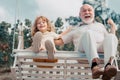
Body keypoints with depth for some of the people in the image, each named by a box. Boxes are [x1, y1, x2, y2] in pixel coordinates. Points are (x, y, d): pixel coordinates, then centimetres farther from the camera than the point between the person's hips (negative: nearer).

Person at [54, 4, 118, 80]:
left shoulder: (100, 25, 40)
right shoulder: (76, 29, 35)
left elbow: (109, 38, 30)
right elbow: (59, 41, 28)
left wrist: (113, 26, 23)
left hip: (101, 48, 2)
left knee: (111, 37, -30)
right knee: (88, 33, -34)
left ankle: (108, 66, -56)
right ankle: (94, 66, -58)